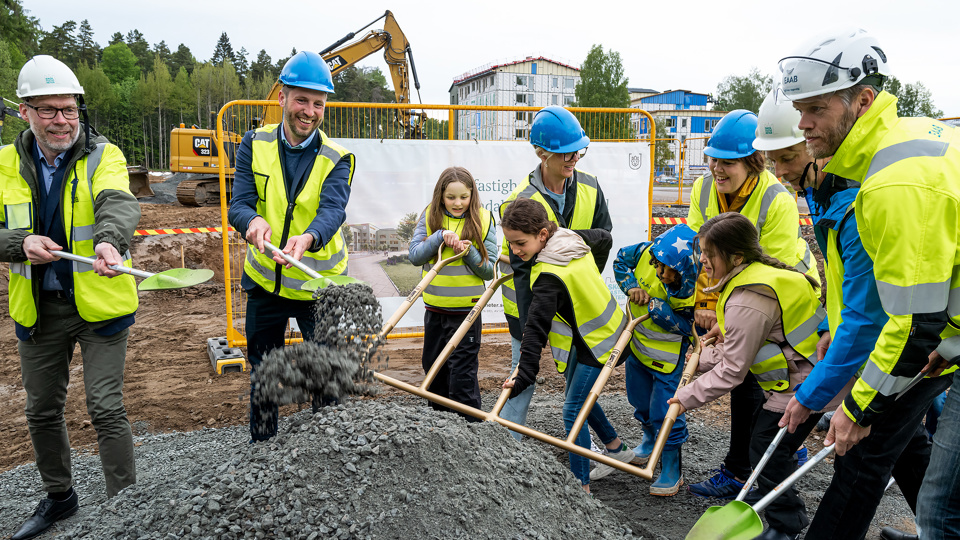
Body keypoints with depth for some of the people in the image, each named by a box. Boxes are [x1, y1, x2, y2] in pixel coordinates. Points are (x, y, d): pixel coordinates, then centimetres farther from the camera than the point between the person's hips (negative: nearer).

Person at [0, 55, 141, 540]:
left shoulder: (104, 156, -8)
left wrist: (108, 240, -49)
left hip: (99, 304, -4)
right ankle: (59, 496, 38)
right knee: (41, 410, 16)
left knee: (105, 407, -5)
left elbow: (118, 205, -28)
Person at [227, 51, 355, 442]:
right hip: (264, 281, 2)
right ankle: (261, 448, 38)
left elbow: (333, 209, -26)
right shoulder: (255, 145, -3)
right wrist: (253, 221, -38)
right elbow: (239, 204, -12)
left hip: (320, 283, -2)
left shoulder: (337, 159, -8)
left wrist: (308, 238, -49)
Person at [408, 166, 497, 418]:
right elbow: (414, 256, -6)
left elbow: (489, 270, -4)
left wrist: (469, 252, -21)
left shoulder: (483, 220, -5)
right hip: (434, 308, 4)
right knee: (434, 367, 18)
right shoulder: (430, 216, 1)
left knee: (463, 373, -1)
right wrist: (440, 236, -19)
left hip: (467, 310, -4)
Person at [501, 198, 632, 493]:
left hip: (596, 342, -10)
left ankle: (581, 486, 0)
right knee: (579, 396, 23)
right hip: (607, 328, 10)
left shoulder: (549, 276, -30)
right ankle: (616, 447, 40)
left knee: (573, 410, -7)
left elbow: (535, 330, -34)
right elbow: (603, 236, 17)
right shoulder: (572, 239, -5)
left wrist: (524, 376, -35)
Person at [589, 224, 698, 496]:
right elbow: (621, 260, -2)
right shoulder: (647, 252, -21)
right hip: (636, 342, 5)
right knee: (640, 400, 23)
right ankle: (650, 442, 51)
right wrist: (631, 287, -18)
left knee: (665, 411, -3)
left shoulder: (697, 290, -30)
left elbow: (686, 325, -26)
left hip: (667, 355, -5)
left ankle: (672, 469, 17)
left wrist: (654, 305, -32)